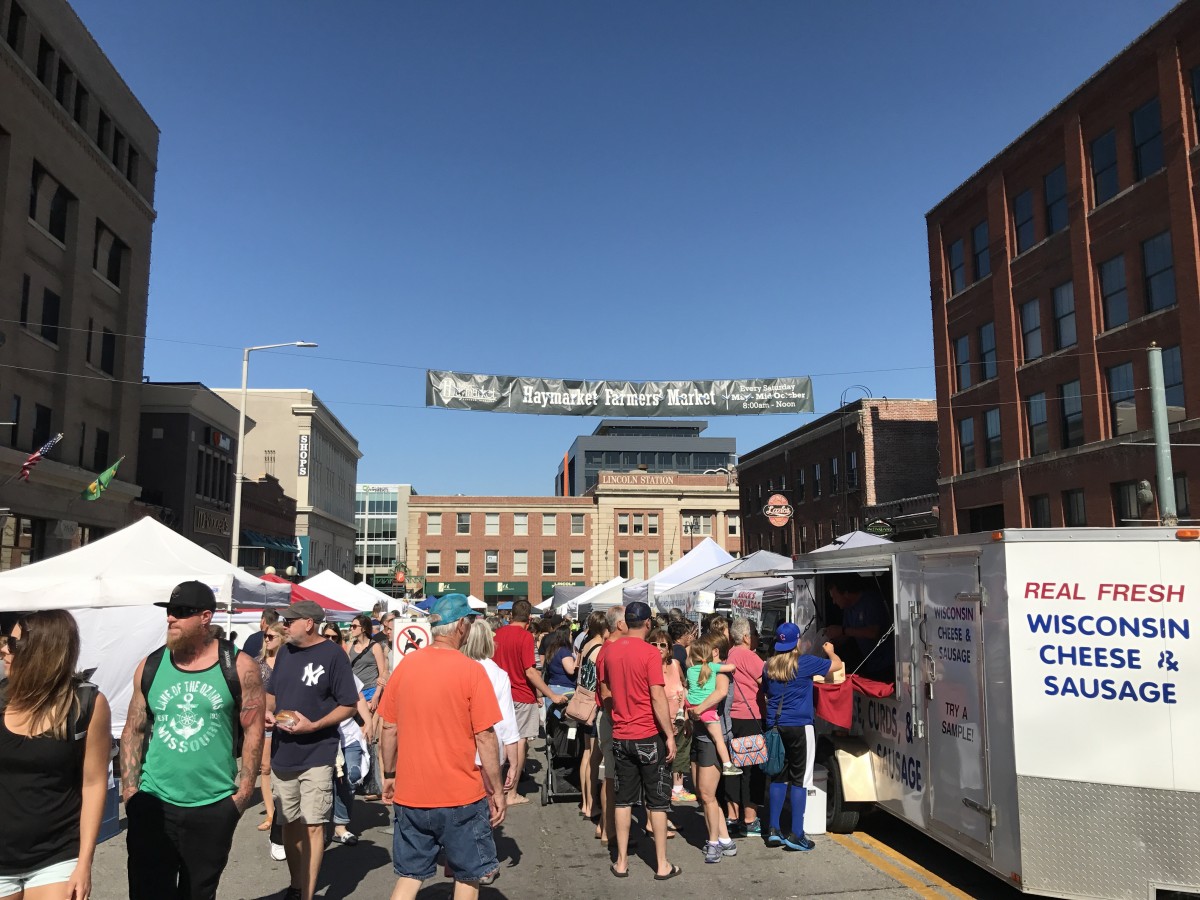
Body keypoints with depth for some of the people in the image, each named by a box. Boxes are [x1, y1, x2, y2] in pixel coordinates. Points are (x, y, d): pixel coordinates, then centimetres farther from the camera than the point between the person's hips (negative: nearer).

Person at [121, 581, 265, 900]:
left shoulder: (239, 667, -7)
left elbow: (253, 731, -4)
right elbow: (133, 731, 8)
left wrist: (243, 793, -7)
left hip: (214, 808, -2)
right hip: (153, 803, 2)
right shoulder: (150, 666, 1)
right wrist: (129, 790, 2)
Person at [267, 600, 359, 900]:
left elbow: (349, 705, -11)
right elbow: (272, 692, 18)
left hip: (316, 755, -6)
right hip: (283, 753, 6)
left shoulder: (333, 655, -12)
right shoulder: (285, 652, 7)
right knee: (289, 823, 16)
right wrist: (267, 712, -3)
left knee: (312, 825, -1)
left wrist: (313, 725, -21)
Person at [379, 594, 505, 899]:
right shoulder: (471, 670, -14)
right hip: (461, 795, -4)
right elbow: (485, 737, -13)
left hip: (410, 794, 4)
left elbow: (389, 729, 5)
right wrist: (497, 791, -3)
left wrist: (389, 775, 18)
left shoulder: (406, 665, -1)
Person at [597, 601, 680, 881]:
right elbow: (657, 697, -17)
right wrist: (669, 735, -11)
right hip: (649, 736, -5)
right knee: (657, 800, 6)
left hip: (621, 737, 5)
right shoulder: (650, 653, -15)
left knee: (624, 799, 13)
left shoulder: (609, 651, 1)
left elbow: (605, 693, 9)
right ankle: (662, 865, 13)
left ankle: (622, 861, 19)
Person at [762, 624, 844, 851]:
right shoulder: (804, 662, -8)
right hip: (799, 727, -5)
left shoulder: (768, 666, 7)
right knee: (799, 779, 0)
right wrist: (830, 651, 24)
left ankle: (773, 830, 15)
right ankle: (796, 834, 1)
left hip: (775, 727, 5)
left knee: (778, 777, 13)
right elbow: (837, 665, 4)